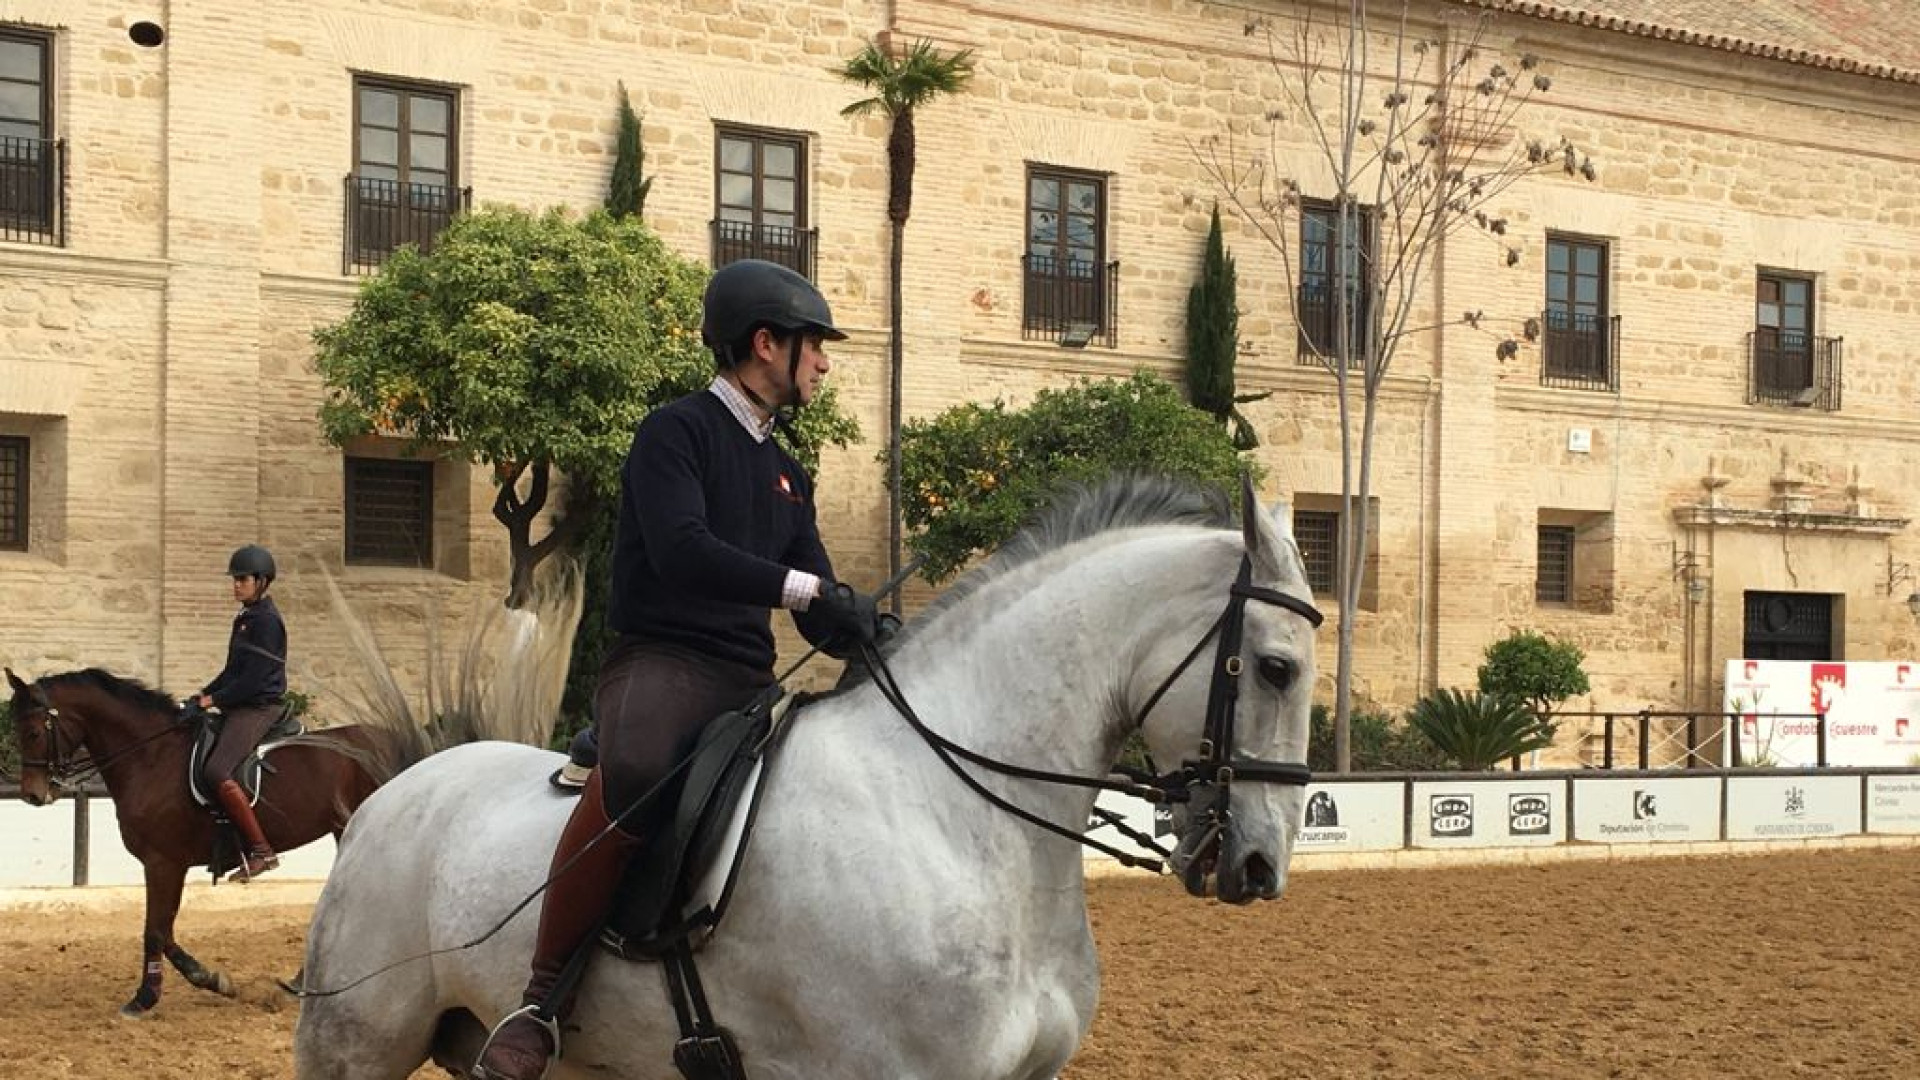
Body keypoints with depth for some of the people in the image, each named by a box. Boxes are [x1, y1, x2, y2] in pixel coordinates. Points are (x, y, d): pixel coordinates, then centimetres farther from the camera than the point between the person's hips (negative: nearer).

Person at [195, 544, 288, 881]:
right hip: (239, 707, 11)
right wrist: (205, 694, 9)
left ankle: (261, 851, -24)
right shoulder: (245, 619, 18)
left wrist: (215, 700, -13)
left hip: (259, 707, -11)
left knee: (215, 772, -25)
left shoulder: (266, 620, -13)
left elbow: (253, 678, -18)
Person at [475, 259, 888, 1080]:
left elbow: (822, 621, 20)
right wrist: (807, 586, -21)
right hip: (661, 661, -8)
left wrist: (874, 632, -1)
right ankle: (544, 1000, -30)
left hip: (749, 684, 8)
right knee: (636, 773, -39)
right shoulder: (677, 431, -1)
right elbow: (681, 549, -18)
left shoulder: (786, 475, 23)